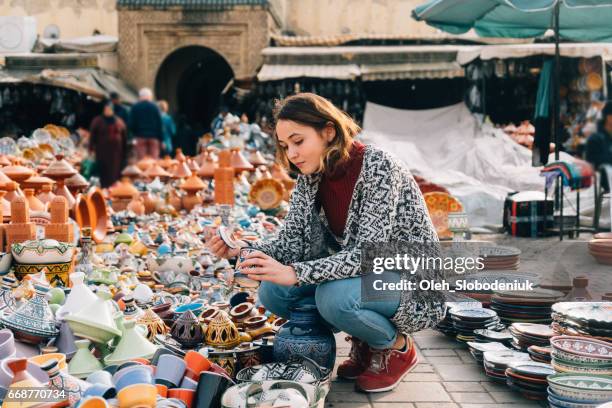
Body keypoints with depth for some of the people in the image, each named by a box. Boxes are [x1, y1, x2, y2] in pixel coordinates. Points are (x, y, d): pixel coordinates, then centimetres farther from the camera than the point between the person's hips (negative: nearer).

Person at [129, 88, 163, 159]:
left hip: (140, 137, 0)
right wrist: (160, 139, 6)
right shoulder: (155, 107, 4)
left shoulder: (134, 107, 4)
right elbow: (160, 124, 3)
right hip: (154, 137, 0)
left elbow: (131, 124, 3)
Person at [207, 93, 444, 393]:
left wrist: (295, 273, -40)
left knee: (333, 296, -35)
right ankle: (365, 343, 8)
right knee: (272, 291, -11)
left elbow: (369, 253, -31)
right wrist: (240, 250, -23)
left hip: (413, 284, -7)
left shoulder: (377, 166, -23)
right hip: (362, 276, 7)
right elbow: (290, 243, -5)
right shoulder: (310, 177, -2)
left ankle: (397, 348, -2)